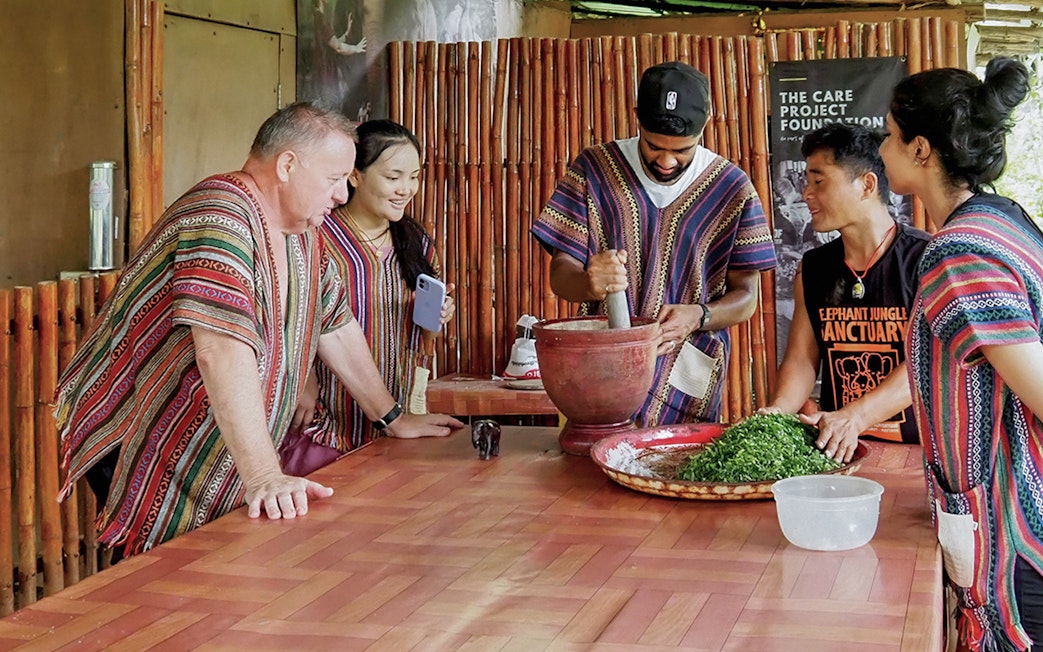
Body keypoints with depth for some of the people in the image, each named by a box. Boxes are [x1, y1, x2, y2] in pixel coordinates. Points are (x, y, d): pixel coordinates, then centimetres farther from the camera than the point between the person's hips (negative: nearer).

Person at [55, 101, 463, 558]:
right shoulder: (220, 219, -24)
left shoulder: (302, 233, 8)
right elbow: (223, 351, -34)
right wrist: (263, 476, -39)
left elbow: (336, 328, 19)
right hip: (141, 450, -8)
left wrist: (394, 420, 21)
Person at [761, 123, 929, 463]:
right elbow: (801, 358, 8)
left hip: (915, 447, -4)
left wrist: (854, 417, -26)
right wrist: (777, 412, -12)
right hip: (837, 448, 4)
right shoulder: (812, 270, 11)